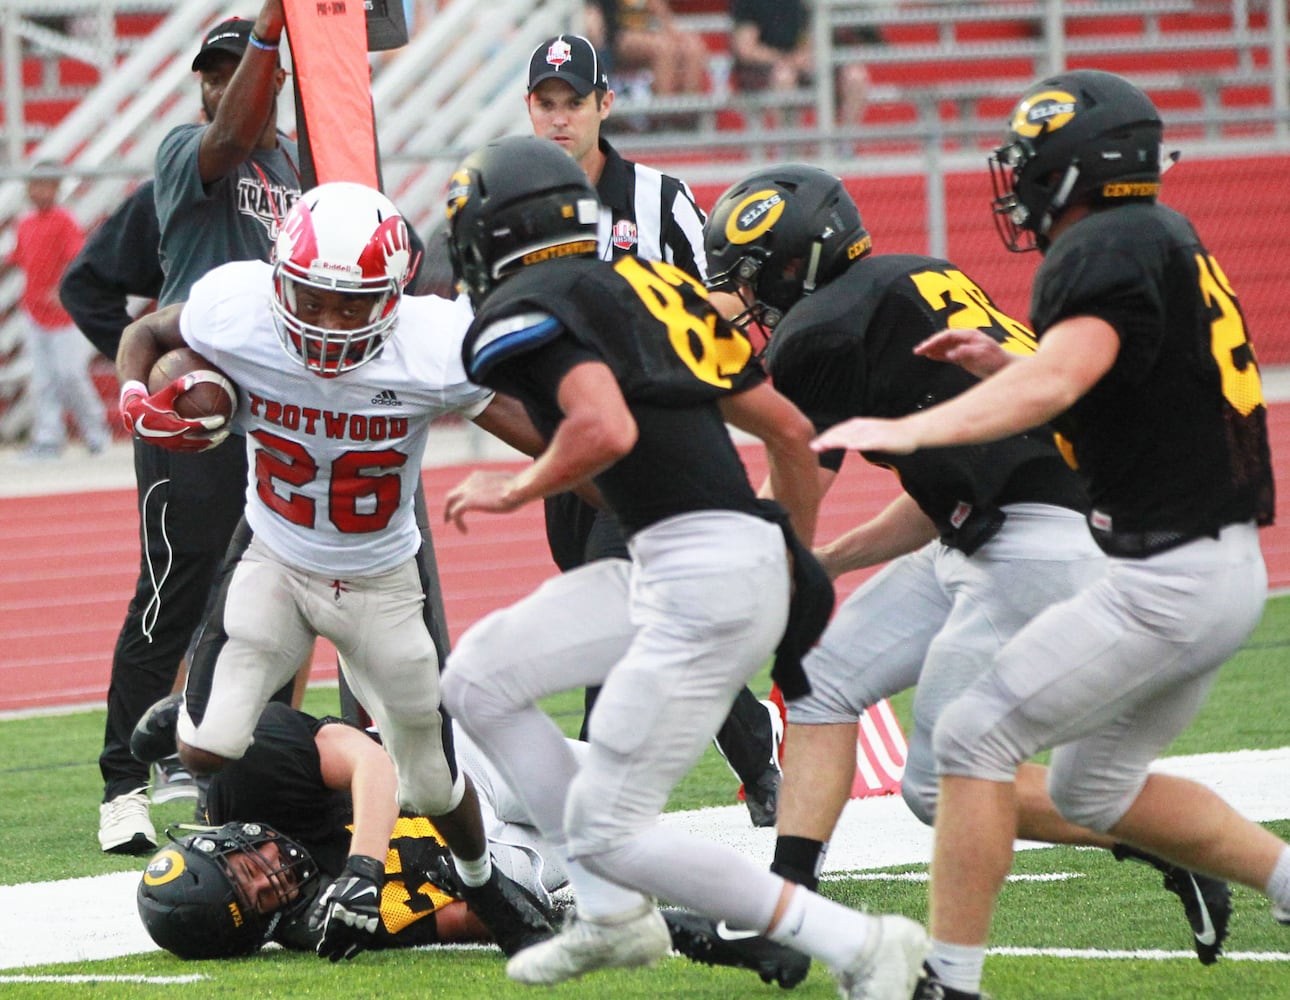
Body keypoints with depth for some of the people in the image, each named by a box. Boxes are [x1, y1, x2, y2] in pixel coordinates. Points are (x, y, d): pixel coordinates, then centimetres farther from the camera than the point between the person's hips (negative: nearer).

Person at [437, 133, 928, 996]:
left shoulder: (525, 313, -5)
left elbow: (607, 430, -24)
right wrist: (799, 567, 35)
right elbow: (790, 430, 23)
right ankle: (616, 915, 17)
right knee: (480, 677, 16)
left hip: (702, 578, -9)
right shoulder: (652, 287, 20)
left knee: (606, 830, -2)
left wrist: (517, 489, -5)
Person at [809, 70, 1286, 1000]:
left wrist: (910, 429, -42)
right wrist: (1001, 367, 9)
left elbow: (1059, 378, -33)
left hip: (1170, 579, -10)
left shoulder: (1106, 249, -15)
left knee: (976, 737, -5)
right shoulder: (1158, 237, 15)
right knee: (1096, 785, 21)